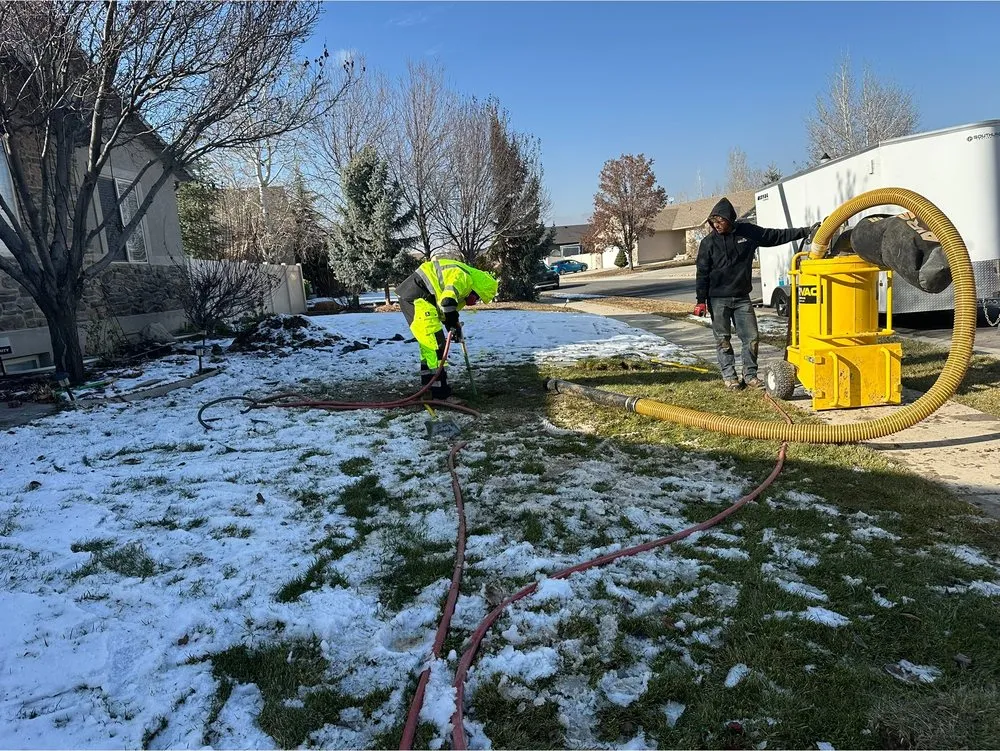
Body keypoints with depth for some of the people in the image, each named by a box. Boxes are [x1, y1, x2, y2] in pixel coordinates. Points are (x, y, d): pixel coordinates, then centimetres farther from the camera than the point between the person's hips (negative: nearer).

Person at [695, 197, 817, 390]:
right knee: (723, 340, 3)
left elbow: (777, 236, 8)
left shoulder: (748, 232, 1)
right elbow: (702, 273, -3)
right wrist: (701, 300, -8)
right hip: (718, 300, -2)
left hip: (742, 298, 2)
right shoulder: (708, 243, -4)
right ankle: (729, 376, 12)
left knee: (751, 337, 1)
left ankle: (750, 375, 12)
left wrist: (806, 231, 7)